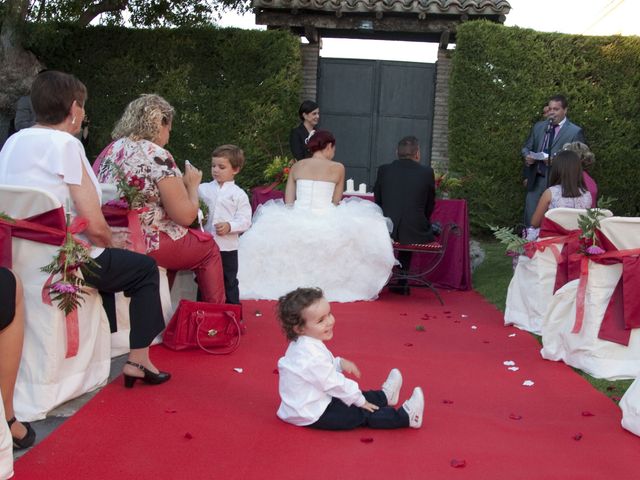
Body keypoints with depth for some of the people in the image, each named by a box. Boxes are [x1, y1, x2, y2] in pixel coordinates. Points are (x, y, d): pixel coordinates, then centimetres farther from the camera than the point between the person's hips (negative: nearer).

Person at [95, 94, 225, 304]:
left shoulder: (109, 150, 10)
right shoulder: (156, 155, -13)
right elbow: (186, 216, -14)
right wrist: (192, 185, 4)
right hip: (145, 244, -8)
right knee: (208, 246, 14)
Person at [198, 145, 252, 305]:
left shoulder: (238, 194, -4)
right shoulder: (203, 189, 4)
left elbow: (245, 220, -8)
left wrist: (229, 226, -23)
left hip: (227, 247, -3)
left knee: (229, 282, 9)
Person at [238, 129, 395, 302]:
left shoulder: (296, 166, 9)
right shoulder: (338, 168, 3)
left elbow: (288, 202, 8)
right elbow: (336, 202, 8)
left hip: (296, 222, 3)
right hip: (325, 224, -2)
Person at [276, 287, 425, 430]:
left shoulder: (304, 344, 0)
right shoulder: (312, 354, -31)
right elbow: (333, 383, -23)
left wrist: (339, 363, 1)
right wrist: (360, 401, -11)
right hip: (313, 415, -10)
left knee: (353, 393, 23)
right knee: (360, 414, -9)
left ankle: (383, 396, 43)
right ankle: (406, 416, -6)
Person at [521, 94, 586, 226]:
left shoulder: (575, 132, -3)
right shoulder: (538, 126, 13)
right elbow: (526, 148, 19)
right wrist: (527, 156, -4)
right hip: (535, 180, 5)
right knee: (530, 218, 5)